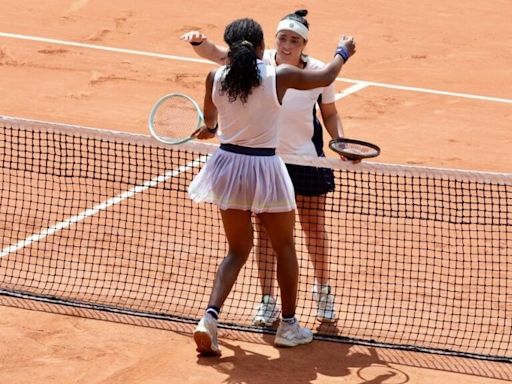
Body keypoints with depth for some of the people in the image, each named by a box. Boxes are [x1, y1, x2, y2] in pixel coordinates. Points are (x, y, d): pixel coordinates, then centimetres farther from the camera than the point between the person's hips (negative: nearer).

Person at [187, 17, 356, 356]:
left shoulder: (216, 77, -6)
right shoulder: (279, 76, -14)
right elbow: (325, 78, 2)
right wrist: (343, 53, 23)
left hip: (228, 166, 3)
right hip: (265, 169, -3)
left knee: (238, 250, 16)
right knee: (285, 247, 18)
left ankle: (210, 316, -4)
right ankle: (289, 326, 26)